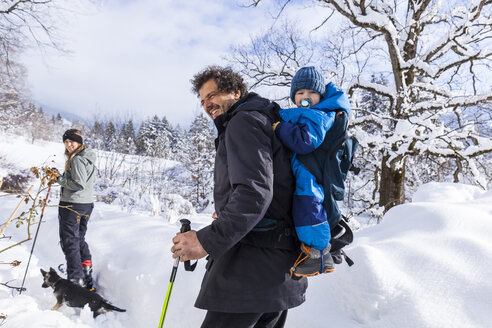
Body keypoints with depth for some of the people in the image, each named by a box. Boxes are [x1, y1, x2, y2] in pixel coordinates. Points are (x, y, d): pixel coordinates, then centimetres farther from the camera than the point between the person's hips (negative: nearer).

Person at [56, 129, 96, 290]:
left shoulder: (77, 159, -17)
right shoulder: (89, 159, 12)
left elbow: (79, 185, -23)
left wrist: (61, 179, -11)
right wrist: (64, 178, 13)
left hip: (71, 205, -10)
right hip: (87, 204, 10)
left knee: (69, 241, -1)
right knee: (80, 239, 21)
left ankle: (76, 281, 3)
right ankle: (87, 279, 28)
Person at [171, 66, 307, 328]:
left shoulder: (244, 121, -7)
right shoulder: (266, 121, 23)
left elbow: (255, 191, -22)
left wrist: (209, 239, -26)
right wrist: (228, 215, 29)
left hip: (255, 259, -11)